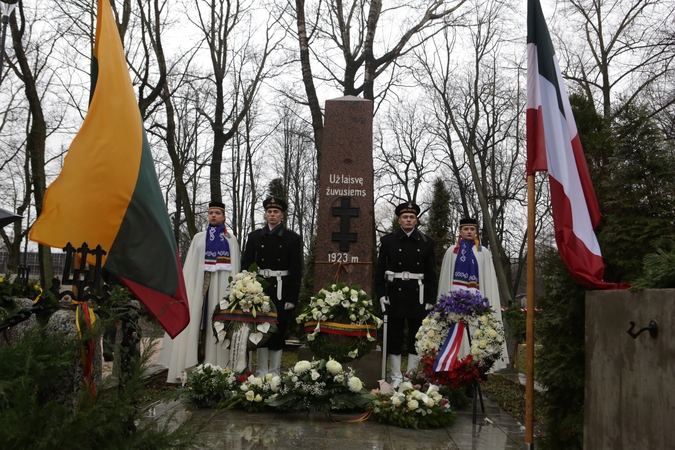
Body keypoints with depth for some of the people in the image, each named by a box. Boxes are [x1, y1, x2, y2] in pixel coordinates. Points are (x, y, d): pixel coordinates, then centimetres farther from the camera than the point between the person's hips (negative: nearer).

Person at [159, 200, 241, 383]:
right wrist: (186, 287, 0)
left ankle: (215, 367, 0)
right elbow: (190, 266, 10)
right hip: (201, 283, 1)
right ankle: (192, 366, 0)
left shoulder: (231, 239, 11)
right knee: (196, 322, -3)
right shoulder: (199, 237, 14)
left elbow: (235, 267, 6)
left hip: (222, 285, -1)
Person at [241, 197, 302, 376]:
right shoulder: (254, 236, 8)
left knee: (278, 331, 2)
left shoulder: (293, 238, 2)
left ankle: (275, 372, 12)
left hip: (281, 291, -2)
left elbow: (296, 271, -1)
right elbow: (246, 265, 7)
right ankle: (262, 371, 16)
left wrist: (292, 298, -7)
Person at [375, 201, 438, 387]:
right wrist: (381, 294, -6)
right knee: (394, 337, 4)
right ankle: (396, 378, 13)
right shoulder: (388, 240, 3)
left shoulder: (426, 242, 5)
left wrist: (430, 299, 0)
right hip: (395, 294, -1)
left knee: (416, 337, 7)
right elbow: (380, 269, 3)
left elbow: (431, 273, 5)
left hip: (418, 295, 1)